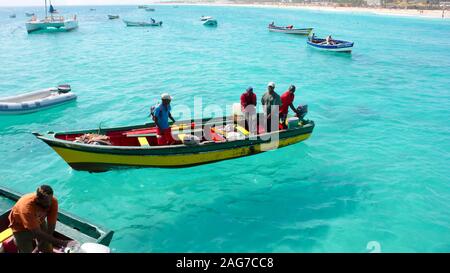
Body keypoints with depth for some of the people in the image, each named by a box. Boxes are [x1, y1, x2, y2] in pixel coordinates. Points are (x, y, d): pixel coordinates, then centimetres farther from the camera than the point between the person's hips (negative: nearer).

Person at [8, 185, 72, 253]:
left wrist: (41, 246, -25)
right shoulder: (27, 207, -40)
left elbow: (51, 225, -21)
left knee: (49, 250, 0)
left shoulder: (53, 201, -28)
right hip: (21, 226, -3)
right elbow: (37, 233, -38)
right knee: (27, 251, -12)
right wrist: (59, 242, -40)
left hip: (38, 222, 4)